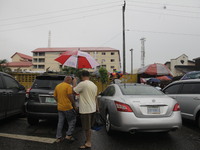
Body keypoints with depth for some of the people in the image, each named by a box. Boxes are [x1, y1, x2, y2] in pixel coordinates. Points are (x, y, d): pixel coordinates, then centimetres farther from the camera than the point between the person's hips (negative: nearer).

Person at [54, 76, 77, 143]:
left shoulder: (57, 86, 11)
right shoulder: (68, 86, -10)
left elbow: (55, 96, 14)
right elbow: (70, 97, -15)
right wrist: (74, 105, -4)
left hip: (59, 107, 7)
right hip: (67, 107, -7)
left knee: (60, 122, 13)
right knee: (72, 120, 10)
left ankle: (58, 137, 18)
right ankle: (68, 135, 9)